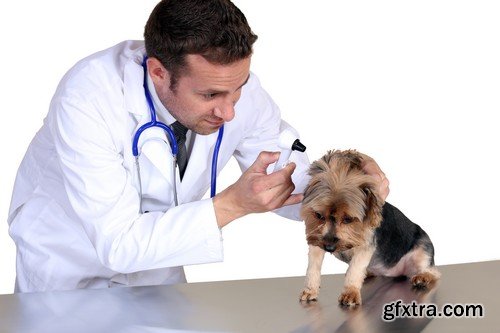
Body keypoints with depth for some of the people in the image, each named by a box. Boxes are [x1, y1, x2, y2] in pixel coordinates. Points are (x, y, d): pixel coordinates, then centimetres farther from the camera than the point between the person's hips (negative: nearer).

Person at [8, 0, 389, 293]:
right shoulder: (87, 100, -36)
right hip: (70, 266, -3)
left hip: (155, 262, 4)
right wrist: (232, 204, -44)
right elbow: (117, 244, -37)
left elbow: (288, 188, -9)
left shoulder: (234, 82, -23)